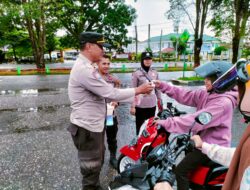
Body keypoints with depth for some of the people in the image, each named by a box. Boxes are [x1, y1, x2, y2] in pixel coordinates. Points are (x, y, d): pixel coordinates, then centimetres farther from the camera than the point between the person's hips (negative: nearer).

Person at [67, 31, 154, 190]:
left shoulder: (86, 67, 11)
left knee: (97, 162, 28)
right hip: (87, 128, -11)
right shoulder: (84, 69, -25)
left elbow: (104, 93, 12)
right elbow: (111, 93, -25)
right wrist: (138, 90, -13)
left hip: (94, 125, 11)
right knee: (91, 168, 10)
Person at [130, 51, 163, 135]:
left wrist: (160, 102, 13)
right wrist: (132, 106, -9)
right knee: (140, 127, 5)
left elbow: (158, 88, 13)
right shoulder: (136, 73, -6)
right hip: (140, 106, -4)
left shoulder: (155, 73, 6)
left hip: (152, 105, 4)